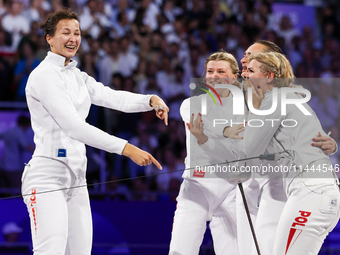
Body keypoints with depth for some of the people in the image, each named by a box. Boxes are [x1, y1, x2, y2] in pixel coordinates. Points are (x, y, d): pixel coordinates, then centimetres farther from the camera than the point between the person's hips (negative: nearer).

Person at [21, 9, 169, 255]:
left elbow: (112, 98, 4)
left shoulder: (77, 76, 16)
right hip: (48, 177, -9)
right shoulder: (44, 76, -13)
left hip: (76, 178, 9)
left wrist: (151, 100, -16)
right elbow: (73, 125, -21)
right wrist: (126, 148, -26)